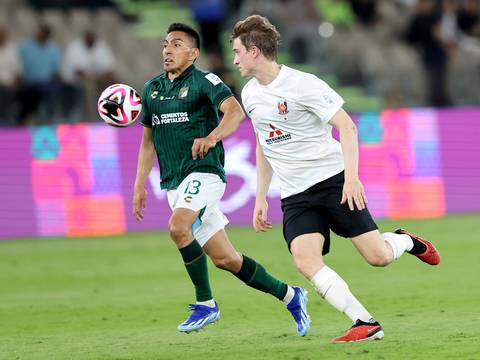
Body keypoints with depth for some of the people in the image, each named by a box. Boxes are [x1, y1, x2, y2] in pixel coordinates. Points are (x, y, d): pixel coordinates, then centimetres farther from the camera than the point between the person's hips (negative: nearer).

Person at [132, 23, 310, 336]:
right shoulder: (152, 89, 15)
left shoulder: (204, 81, -5)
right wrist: (140, 184, 16)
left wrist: (211, 137, -40)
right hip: (173, 184, 7)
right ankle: (290, 296, 20)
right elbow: (148, 140, 23)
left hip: (203, 172, -6)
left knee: (178, 227, -31)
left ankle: (206, 304, -17)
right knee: (224, 258, 5)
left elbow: (235, 111, -22)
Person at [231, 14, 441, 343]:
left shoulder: (302, 84, -12)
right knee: (304, 258, -22)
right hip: (295, 195, 5)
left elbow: (346, 126, -12)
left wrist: (351, 176, -23)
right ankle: (366, 324, -21)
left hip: (332, 180, -5)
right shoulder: (250, 94, 10)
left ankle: (405, 241, 27)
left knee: (378, 256, -11)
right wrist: (261, 199, 19)